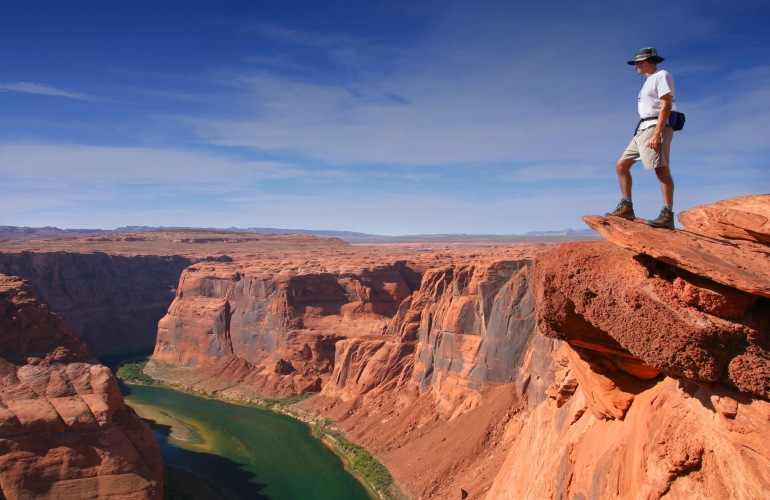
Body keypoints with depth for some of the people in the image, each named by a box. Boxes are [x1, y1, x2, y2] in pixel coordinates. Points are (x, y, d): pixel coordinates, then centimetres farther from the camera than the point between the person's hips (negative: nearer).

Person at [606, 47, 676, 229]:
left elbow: (666, 106, -14)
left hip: (656, 127, -10)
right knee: (621, 165, 5)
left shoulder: (662, 76, -2)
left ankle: (667, 215, -21)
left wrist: (656, 134, -23)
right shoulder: (649, 81, 25)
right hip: (642, 130, 10)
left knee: (662, 170, -16)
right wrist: (642, 133, 15)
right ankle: (626, 207, 6)